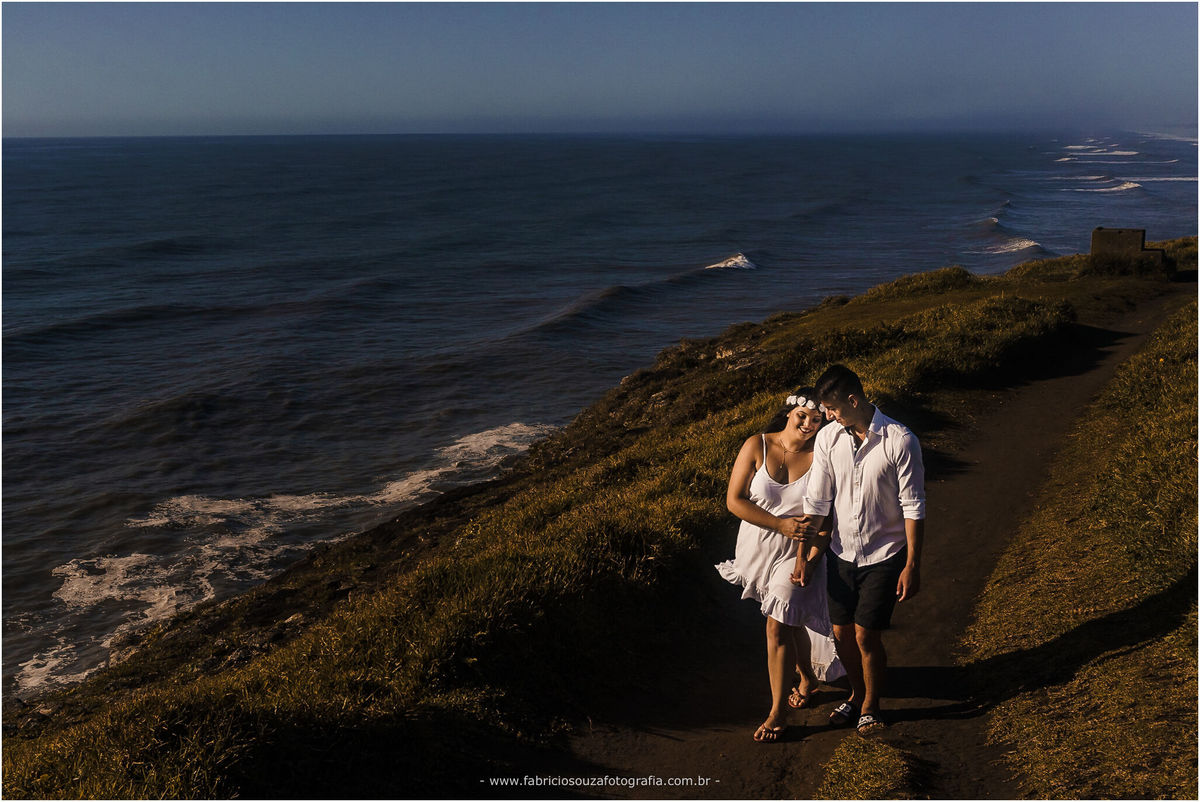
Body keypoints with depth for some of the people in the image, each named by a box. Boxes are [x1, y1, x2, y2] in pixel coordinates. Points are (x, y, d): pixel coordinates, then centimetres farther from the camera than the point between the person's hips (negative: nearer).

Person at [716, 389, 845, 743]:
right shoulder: (757, 446, -9)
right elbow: (734, 500, -10)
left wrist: (810, 559, -20)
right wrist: (781, 524, -17)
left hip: (797, 554, -2)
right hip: (758, 550, 2)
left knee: (778, 626, -8)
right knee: (793, 620, 18)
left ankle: (778, 711, 6)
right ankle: (807, 678, 45)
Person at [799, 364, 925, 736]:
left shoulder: (900, 441, -18)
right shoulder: (827, 439, -5)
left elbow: (913, 507, -13)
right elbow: (816, 502, -1)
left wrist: (912, 566, -13)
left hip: (884, 556, -4)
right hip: (842, 553, 4)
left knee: (867, 636, -1)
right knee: (842, 633, 11)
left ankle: (871, 705, 26)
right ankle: (857, 694, 39)